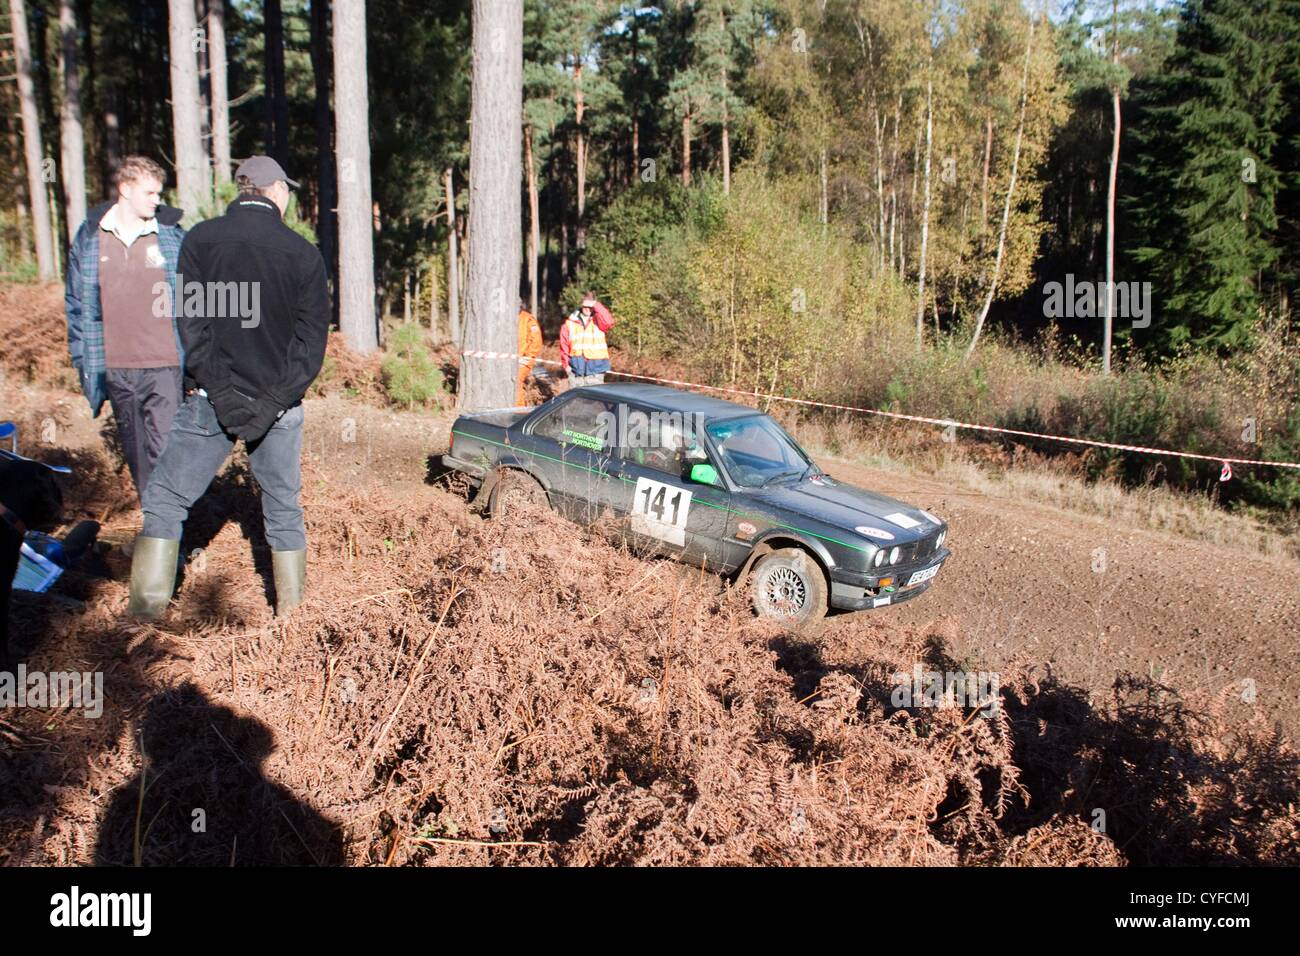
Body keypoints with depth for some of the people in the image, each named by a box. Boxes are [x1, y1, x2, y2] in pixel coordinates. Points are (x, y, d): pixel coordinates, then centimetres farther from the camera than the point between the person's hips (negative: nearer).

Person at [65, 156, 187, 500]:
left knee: (164, 453, -11)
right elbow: (75, 300, 13)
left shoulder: (173, 235, 0)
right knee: (136, 454, 12)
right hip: (114, 368, 3)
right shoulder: (90, 236, 7)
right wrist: (82, 358, 8)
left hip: (164, 367, -3)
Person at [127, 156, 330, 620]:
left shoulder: (201, 238, -2)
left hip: (211, 400, -1)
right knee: (283, 507, 12)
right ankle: (291, 610, 18)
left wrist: (221, 393, -9)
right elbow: (313, 341, -6)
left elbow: (192, 322, -10)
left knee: (166, 498, 10)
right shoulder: (304, 253, -1)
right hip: (279, 405, 1)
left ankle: (147, 604, 8)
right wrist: (273, 401, -8)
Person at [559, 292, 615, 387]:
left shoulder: (599, 320, 2)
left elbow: (609, 323, -21)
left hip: (595, 369, -1)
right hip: (576, 368, 2)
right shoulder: (570, 323, 5)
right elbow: (564, 345, 8)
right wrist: (566, 364, 1)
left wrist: (596, 305, -18)